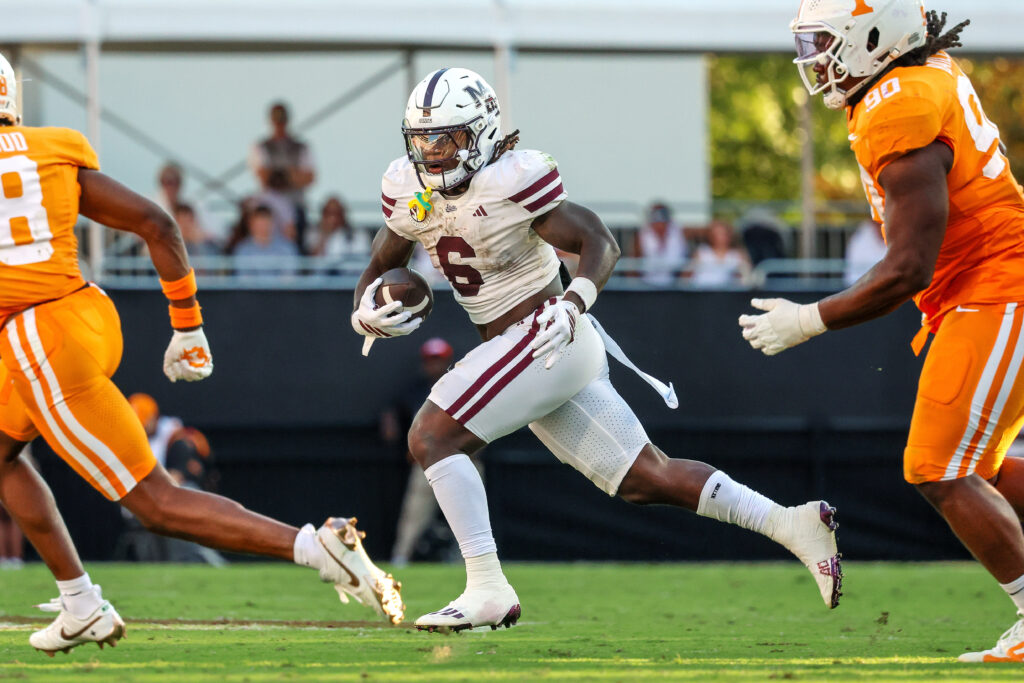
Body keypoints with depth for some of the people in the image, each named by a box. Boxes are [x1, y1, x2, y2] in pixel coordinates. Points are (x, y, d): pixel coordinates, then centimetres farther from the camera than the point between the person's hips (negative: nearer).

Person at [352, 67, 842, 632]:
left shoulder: (509, 182, -15)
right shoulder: (409, 192, 7)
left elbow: (599, 243, -13)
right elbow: (379, 269, 18)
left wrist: (572, 305, -30)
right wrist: (368, 314, -4)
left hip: (543, 337, -8)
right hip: (520, 352, 8)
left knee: (431, 439, -14)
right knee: (645, 478, 9)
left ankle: (487, 590, -17)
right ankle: (791, 525, 11)